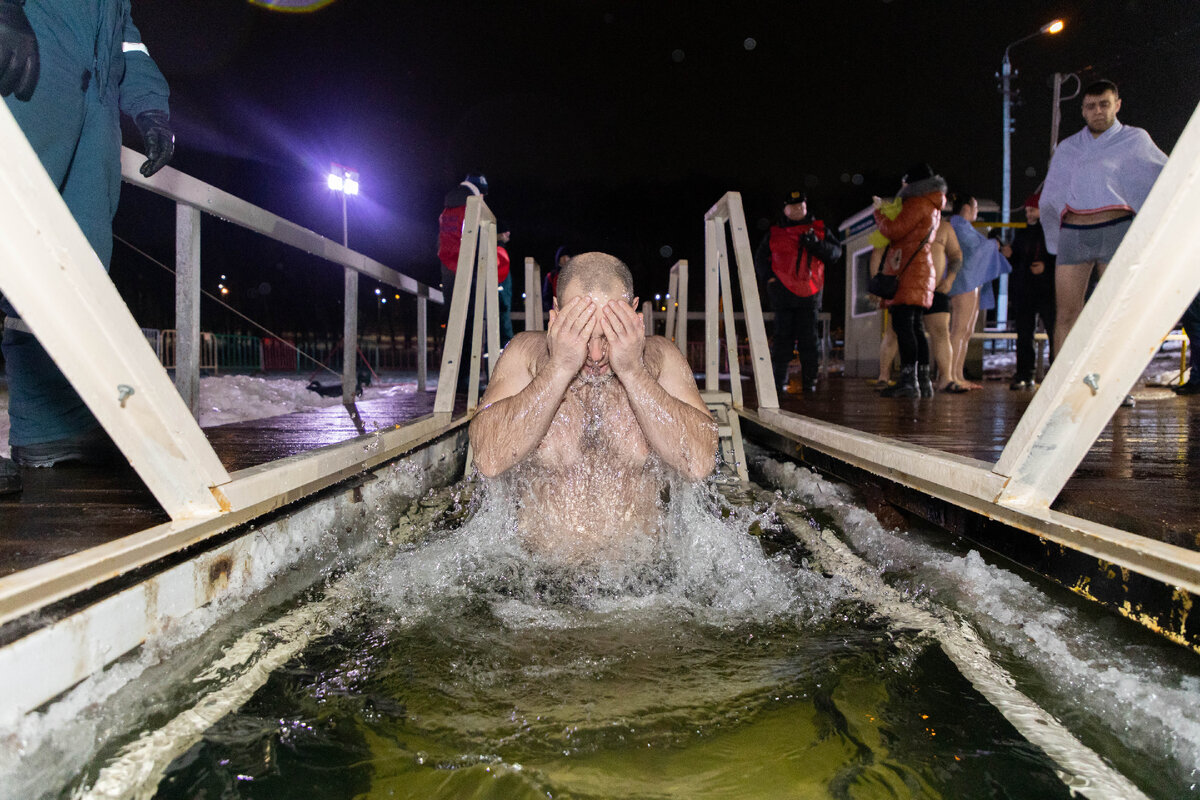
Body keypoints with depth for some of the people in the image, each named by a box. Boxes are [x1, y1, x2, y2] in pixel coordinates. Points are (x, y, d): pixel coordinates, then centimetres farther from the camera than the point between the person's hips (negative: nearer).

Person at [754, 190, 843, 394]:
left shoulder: (819, 230, 14)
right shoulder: (774, 233, 13)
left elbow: (836, 251, 9)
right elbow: (760, 258, 19)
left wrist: (816, 244, -9)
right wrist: (769, 277, 2)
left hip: (809, 294, 1)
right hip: (783, 293, 0)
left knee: (809, 339, 0)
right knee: (783, 338, -1)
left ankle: (809, 381, 5)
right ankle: (779, 381, 3)